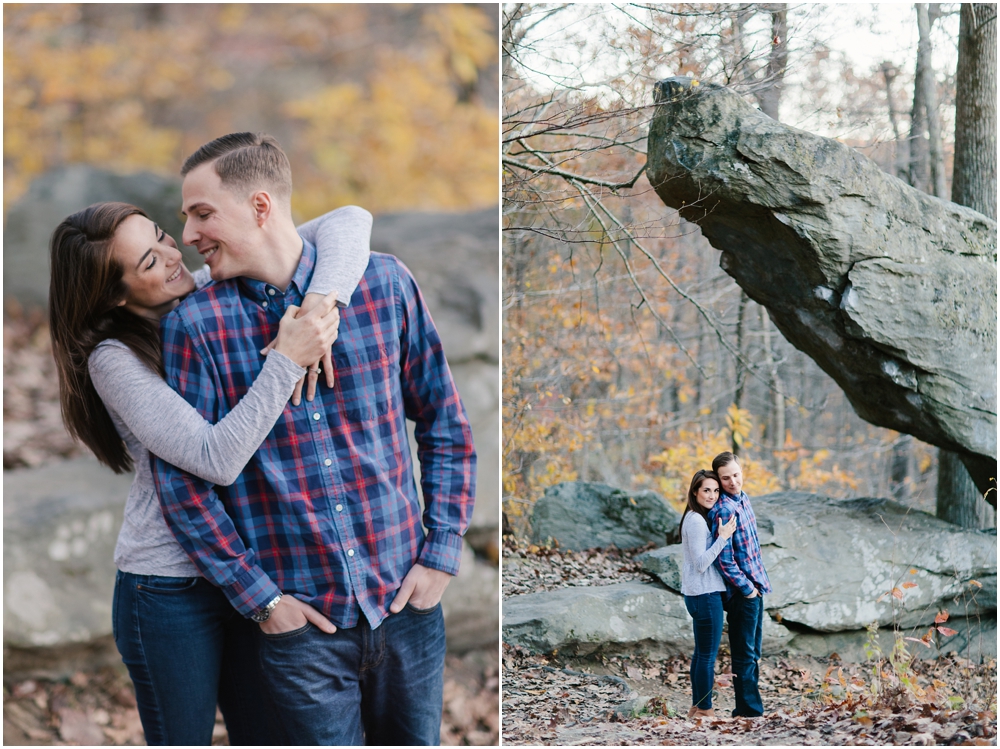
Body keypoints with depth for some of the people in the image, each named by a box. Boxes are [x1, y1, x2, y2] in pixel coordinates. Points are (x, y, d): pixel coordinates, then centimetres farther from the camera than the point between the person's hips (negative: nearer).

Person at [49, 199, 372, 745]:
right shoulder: (112, 359, -16)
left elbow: (348, 223, -8)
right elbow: (216, 459, -26)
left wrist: (321, 304, -25)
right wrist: (287, 360, -30)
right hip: (170, 591, -5)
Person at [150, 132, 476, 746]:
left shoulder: (385, 283, -1)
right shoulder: (195, 325, -5)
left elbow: (445, 422, 6)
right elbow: (183, 477, -5)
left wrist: (442, 553, 0)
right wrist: (258, 597, -9)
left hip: (407, 602, 2)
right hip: (300, 618, -2)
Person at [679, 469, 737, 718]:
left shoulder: (699, 519, 13)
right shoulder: (696, 521, -17)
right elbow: (701, 563, -21)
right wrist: (723, 537, -22)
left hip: (700, 594, 11)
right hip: (705, 595, -11)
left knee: (701, 653, 16)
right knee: (708, 655, -5)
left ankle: (696, 708, 23)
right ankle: (704, 710, 0)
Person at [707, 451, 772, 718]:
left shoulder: (743, 499, 9)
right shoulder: (723, 511, -20)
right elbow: (725, 560, -21)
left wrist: (759, 582, 16)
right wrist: (747, 588, -15)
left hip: (755, 587, 9)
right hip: (742, 592, -9)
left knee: (752, 652, 14)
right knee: (745, 653, -3)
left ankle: (748, 708, 21)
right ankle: (749, 710, 2)